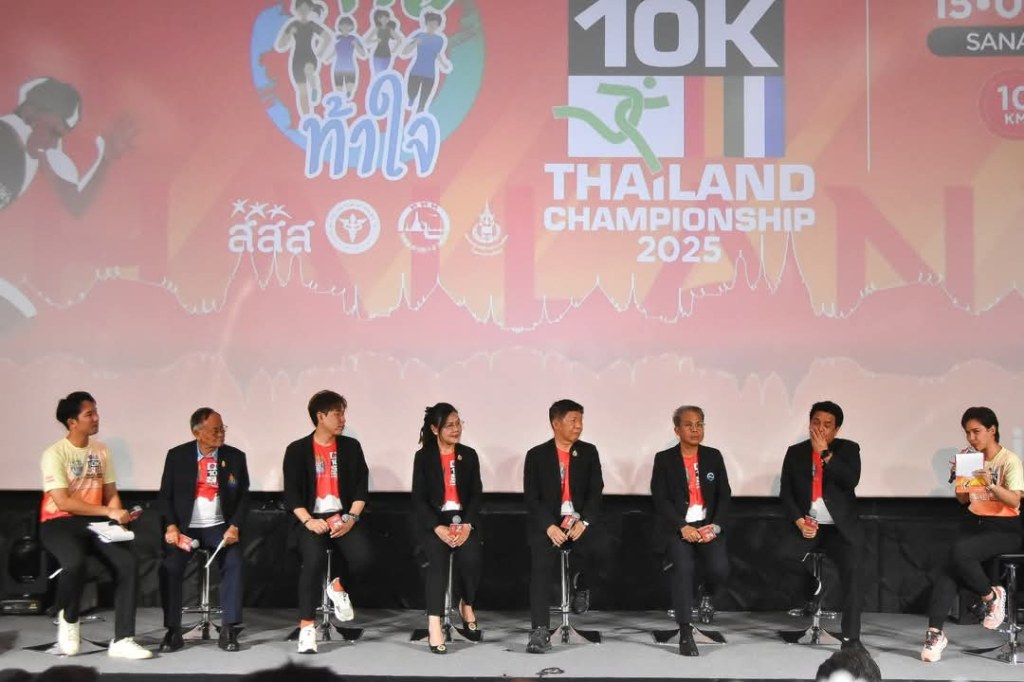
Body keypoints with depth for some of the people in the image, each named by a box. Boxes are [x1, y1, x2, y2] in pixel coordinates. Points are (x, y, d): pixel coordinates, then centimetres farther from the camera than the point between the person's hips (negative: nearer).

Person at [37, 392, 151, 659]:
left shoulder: (101, 451, 9)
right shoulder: (55, 454, -10)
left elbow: (111, 494, 10)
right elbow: (63, 502, -18)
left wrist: (118, 517, -12)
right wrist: (109, 512, -22)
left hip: (95, 522, 5)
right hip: (59, 523, -5)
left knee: (129, 564, -20)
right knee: (75, 562, -36)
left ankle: (122, 640, -16)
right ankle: (68, 619, -4)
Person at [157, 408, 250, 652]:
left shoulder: (235, 457, 2)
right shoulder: (177, 455, 0)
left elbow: (243, 496, 3)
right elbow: (165, 495, 1)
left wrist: (234, 526, -11)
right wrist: (171, 526, -13)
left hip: (219, 526, 0)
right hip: (185, 526, 0)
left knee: (233, 563, -27)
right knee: (170, 567, -24)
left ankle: (228, 630, -19)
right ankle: (173, 631, -11)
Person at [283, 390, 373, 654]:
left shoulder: (351, 447, 11)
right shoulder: (297, 450, 5)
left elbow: (361, 488, 7)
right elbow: (291, 494, -1)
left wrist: (351, 518, -9)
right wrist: (308, 521, -16)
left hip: (343, 517, 2)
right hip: (311, 519, -2)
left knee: (363, 558, -26)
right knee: (314, 559, -33)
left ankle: (337, 585, 9)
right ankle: (306, 626, -23)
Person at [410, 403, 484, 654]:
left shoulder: (469, 455, 11)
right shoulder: (423, 457, 3)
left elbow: (476, 494, 6)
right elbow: (419, 498, -2)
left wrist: (467, 524, -11)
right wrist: (438, 527, -16)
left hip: (463, 519, 2)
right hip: (432, 521, -2)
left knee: (472, 557, -27)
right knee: (438, 558, -31)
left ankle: (467, 605, 4)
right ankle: (434, 625, -36)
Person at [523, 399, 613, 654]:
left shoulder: (589, 452, 11)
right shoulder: (537, 455, 5)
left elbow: (595, 492, 3)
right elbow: (531, 498, -1)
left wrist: (584, 521, -14)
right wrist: (549, 526, -17)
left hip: (580, 521, 2)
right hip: (547, 523, -1)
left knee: (603, 549, -27)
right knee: (540, 566, -26)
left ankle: (581, 583, 7)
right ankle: (540, 630, -26)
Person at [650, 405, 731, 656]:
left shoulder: (713, 456, 11)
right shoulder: (664, 459, 3)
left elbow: (724, 495, 8)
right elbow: (660, 499, -4)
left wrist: (715, 525, -9)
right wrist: (682, 527, -16)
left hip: (708, 525, 2)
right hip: (675, 528, -2)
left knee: (720, 568, -23)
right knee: (683, 566, -30)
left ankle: (706, 598, 15)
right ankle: (685, 632, -25)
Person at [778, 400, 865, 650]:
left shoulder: (848, 449, 3)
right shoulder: (795, 452, 8)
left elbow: (851, 480, -16)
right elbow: (786, 493, 5)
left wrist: (825, 453, -17)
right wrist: (799, 521, -10)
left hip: (841, 527, -2)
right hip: (808, 524, 2)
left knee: (852, 572, -24)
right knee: (785, 552, -27)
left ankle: (851, 638, -18)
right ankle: (813, 585, 7)